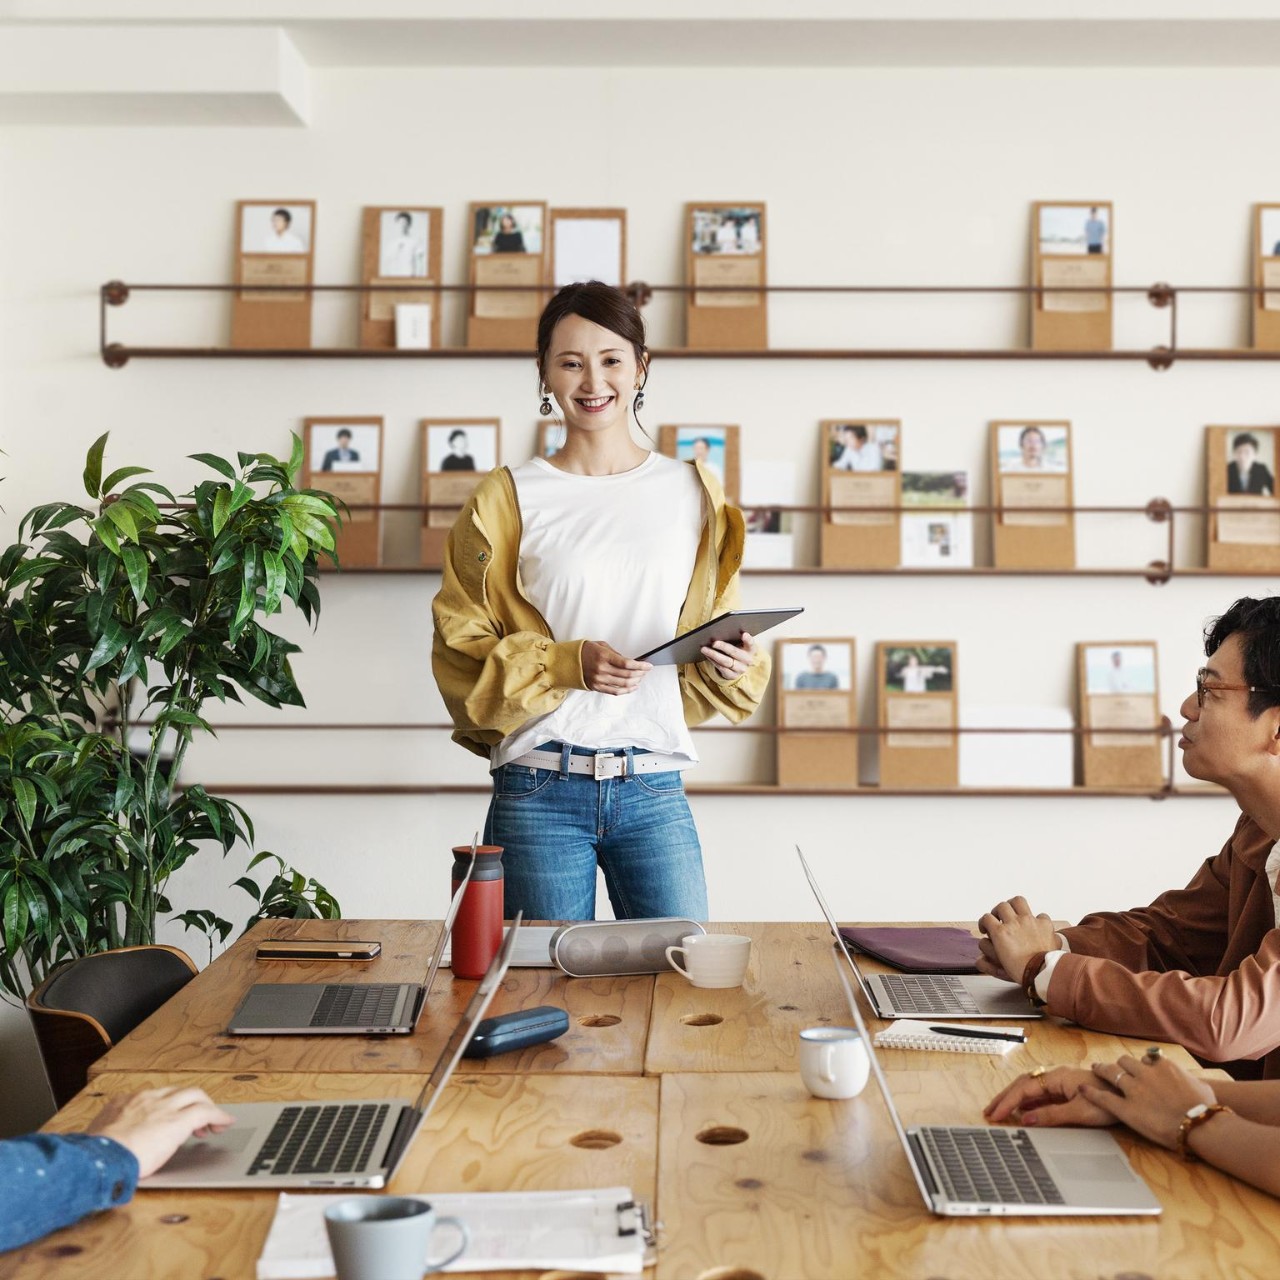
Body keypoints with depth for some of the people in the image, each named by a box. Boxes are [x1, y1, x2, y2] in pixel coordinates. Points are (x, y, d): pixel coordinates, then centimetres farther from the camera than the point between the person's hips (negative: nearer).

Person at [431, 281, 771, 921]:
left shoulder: (692, 492, 10)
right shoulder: (508, 498, 3)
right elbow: (460, 653, 1)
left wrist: (734, 665, -7)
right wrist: (567, 663, -14)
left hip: (654, 790, 2)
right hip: (538, 791, -1)